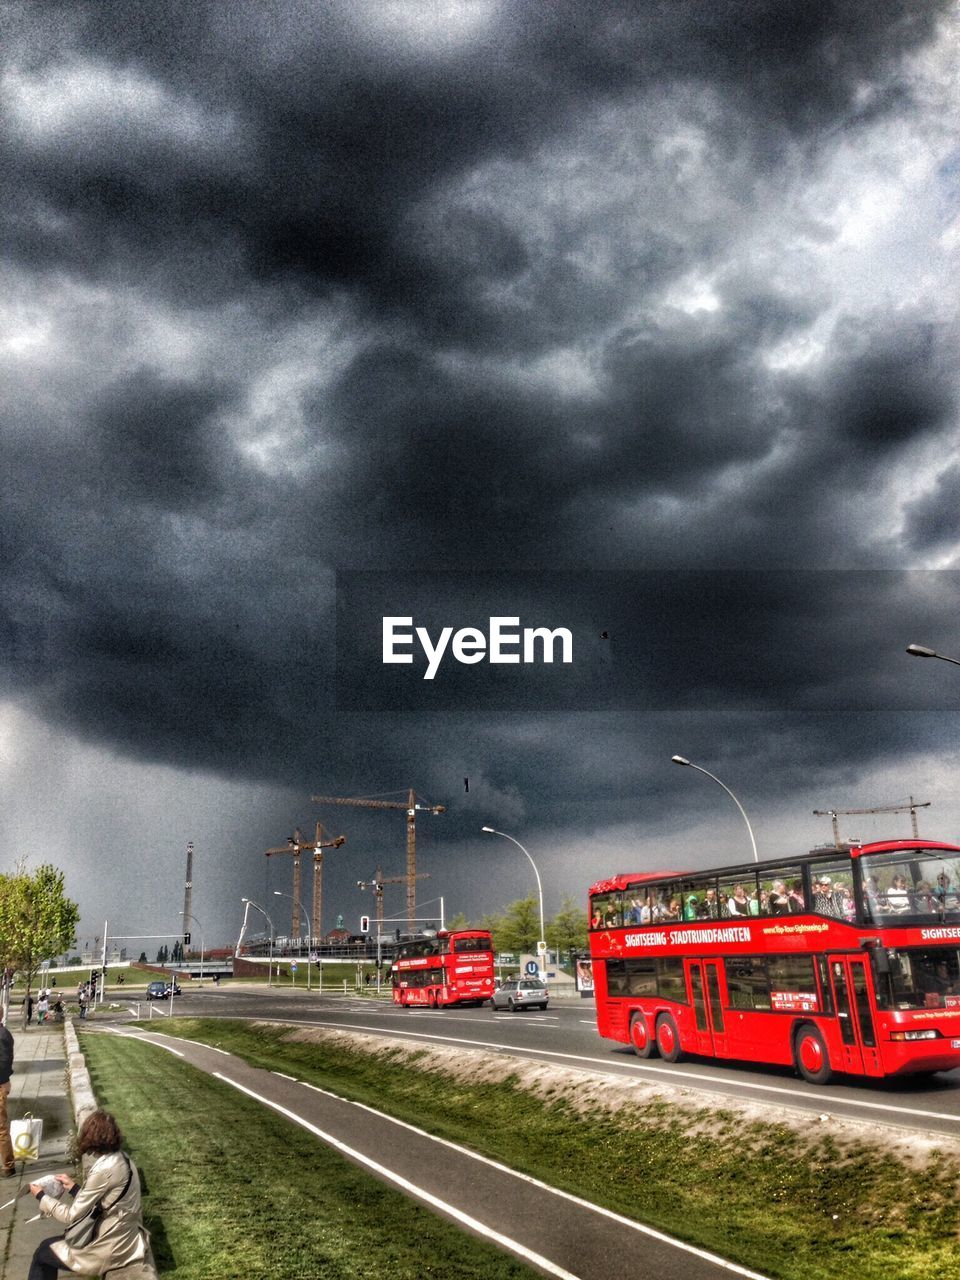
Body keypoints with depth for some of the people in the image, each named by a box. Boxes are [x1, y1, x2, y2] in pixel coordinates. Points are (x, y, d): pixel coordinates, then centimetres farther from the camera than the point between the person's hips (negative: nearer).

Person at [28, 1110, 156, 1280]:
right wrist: (74, 1187, 17)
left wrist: (41, 1196, 0)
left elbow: (71, 1216, -14)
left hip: (112, 1248, -8)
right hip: (126, 1237, 8)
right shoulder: (121, 1158, 3)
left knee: (42, 1253, 12)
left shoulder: (104, 1169, -23)